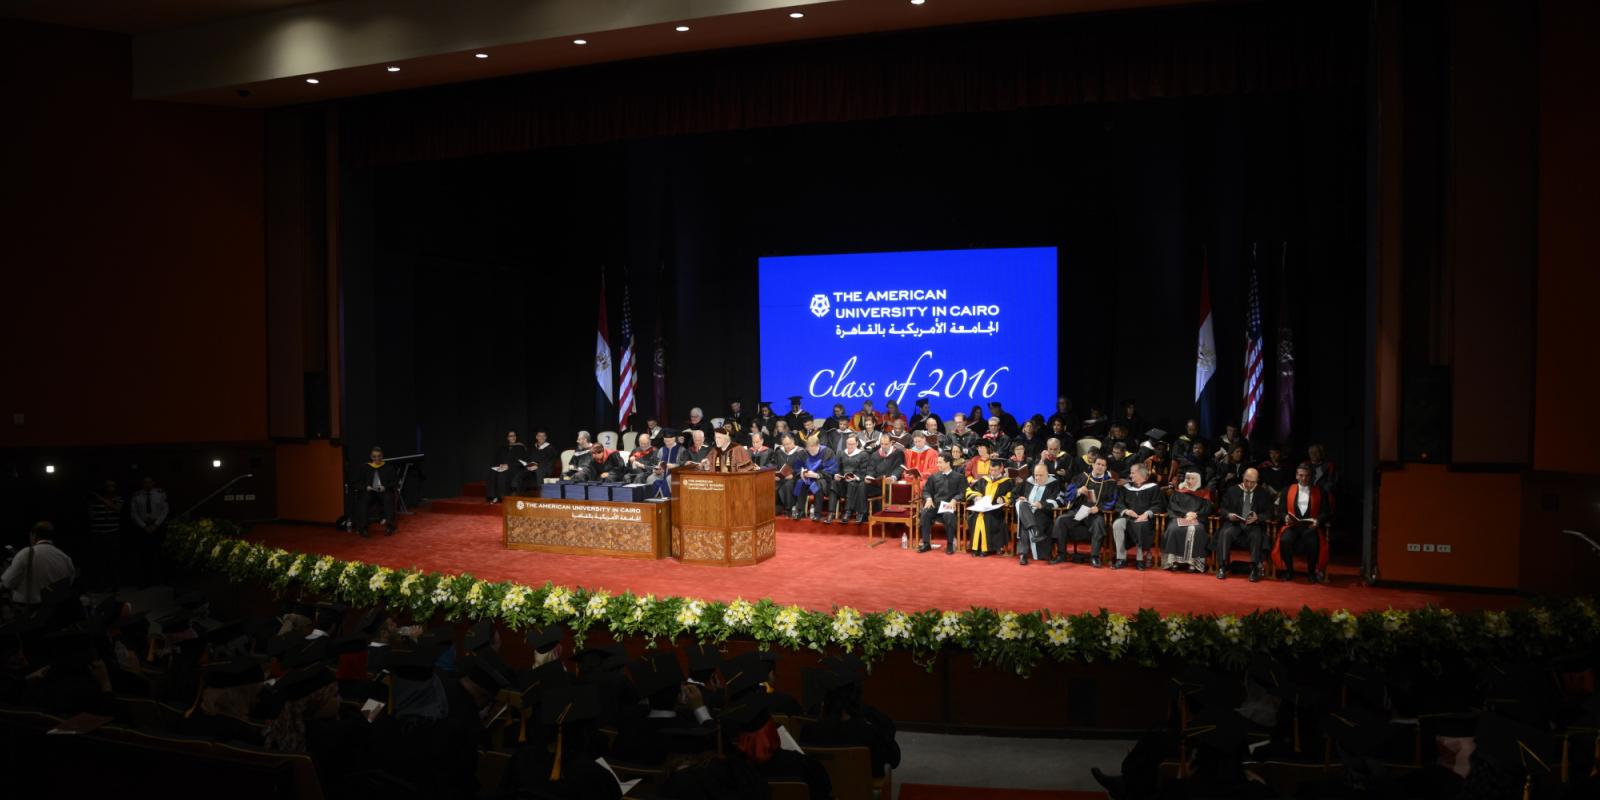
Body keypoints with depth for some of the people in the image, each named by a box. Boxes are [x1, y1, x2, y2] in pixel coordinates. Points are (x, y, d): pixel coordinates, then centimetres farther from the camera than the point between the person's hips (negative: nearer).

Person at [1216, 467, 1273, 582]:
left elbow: (1268, 513, 4)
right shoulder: (1232, 490, 12)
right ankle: (1222, 567, -27)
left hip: (1253, 525, -1)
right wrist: (1228, 515, -13)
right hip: (1234, 523, 1)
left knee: (1256, 536, -35)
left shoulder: (1264, 494, 10)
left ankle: (1254, 569, -28)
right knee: (1225, 533, -31)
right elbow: (1223, 508, 10)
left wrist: (1257, 518, -17)